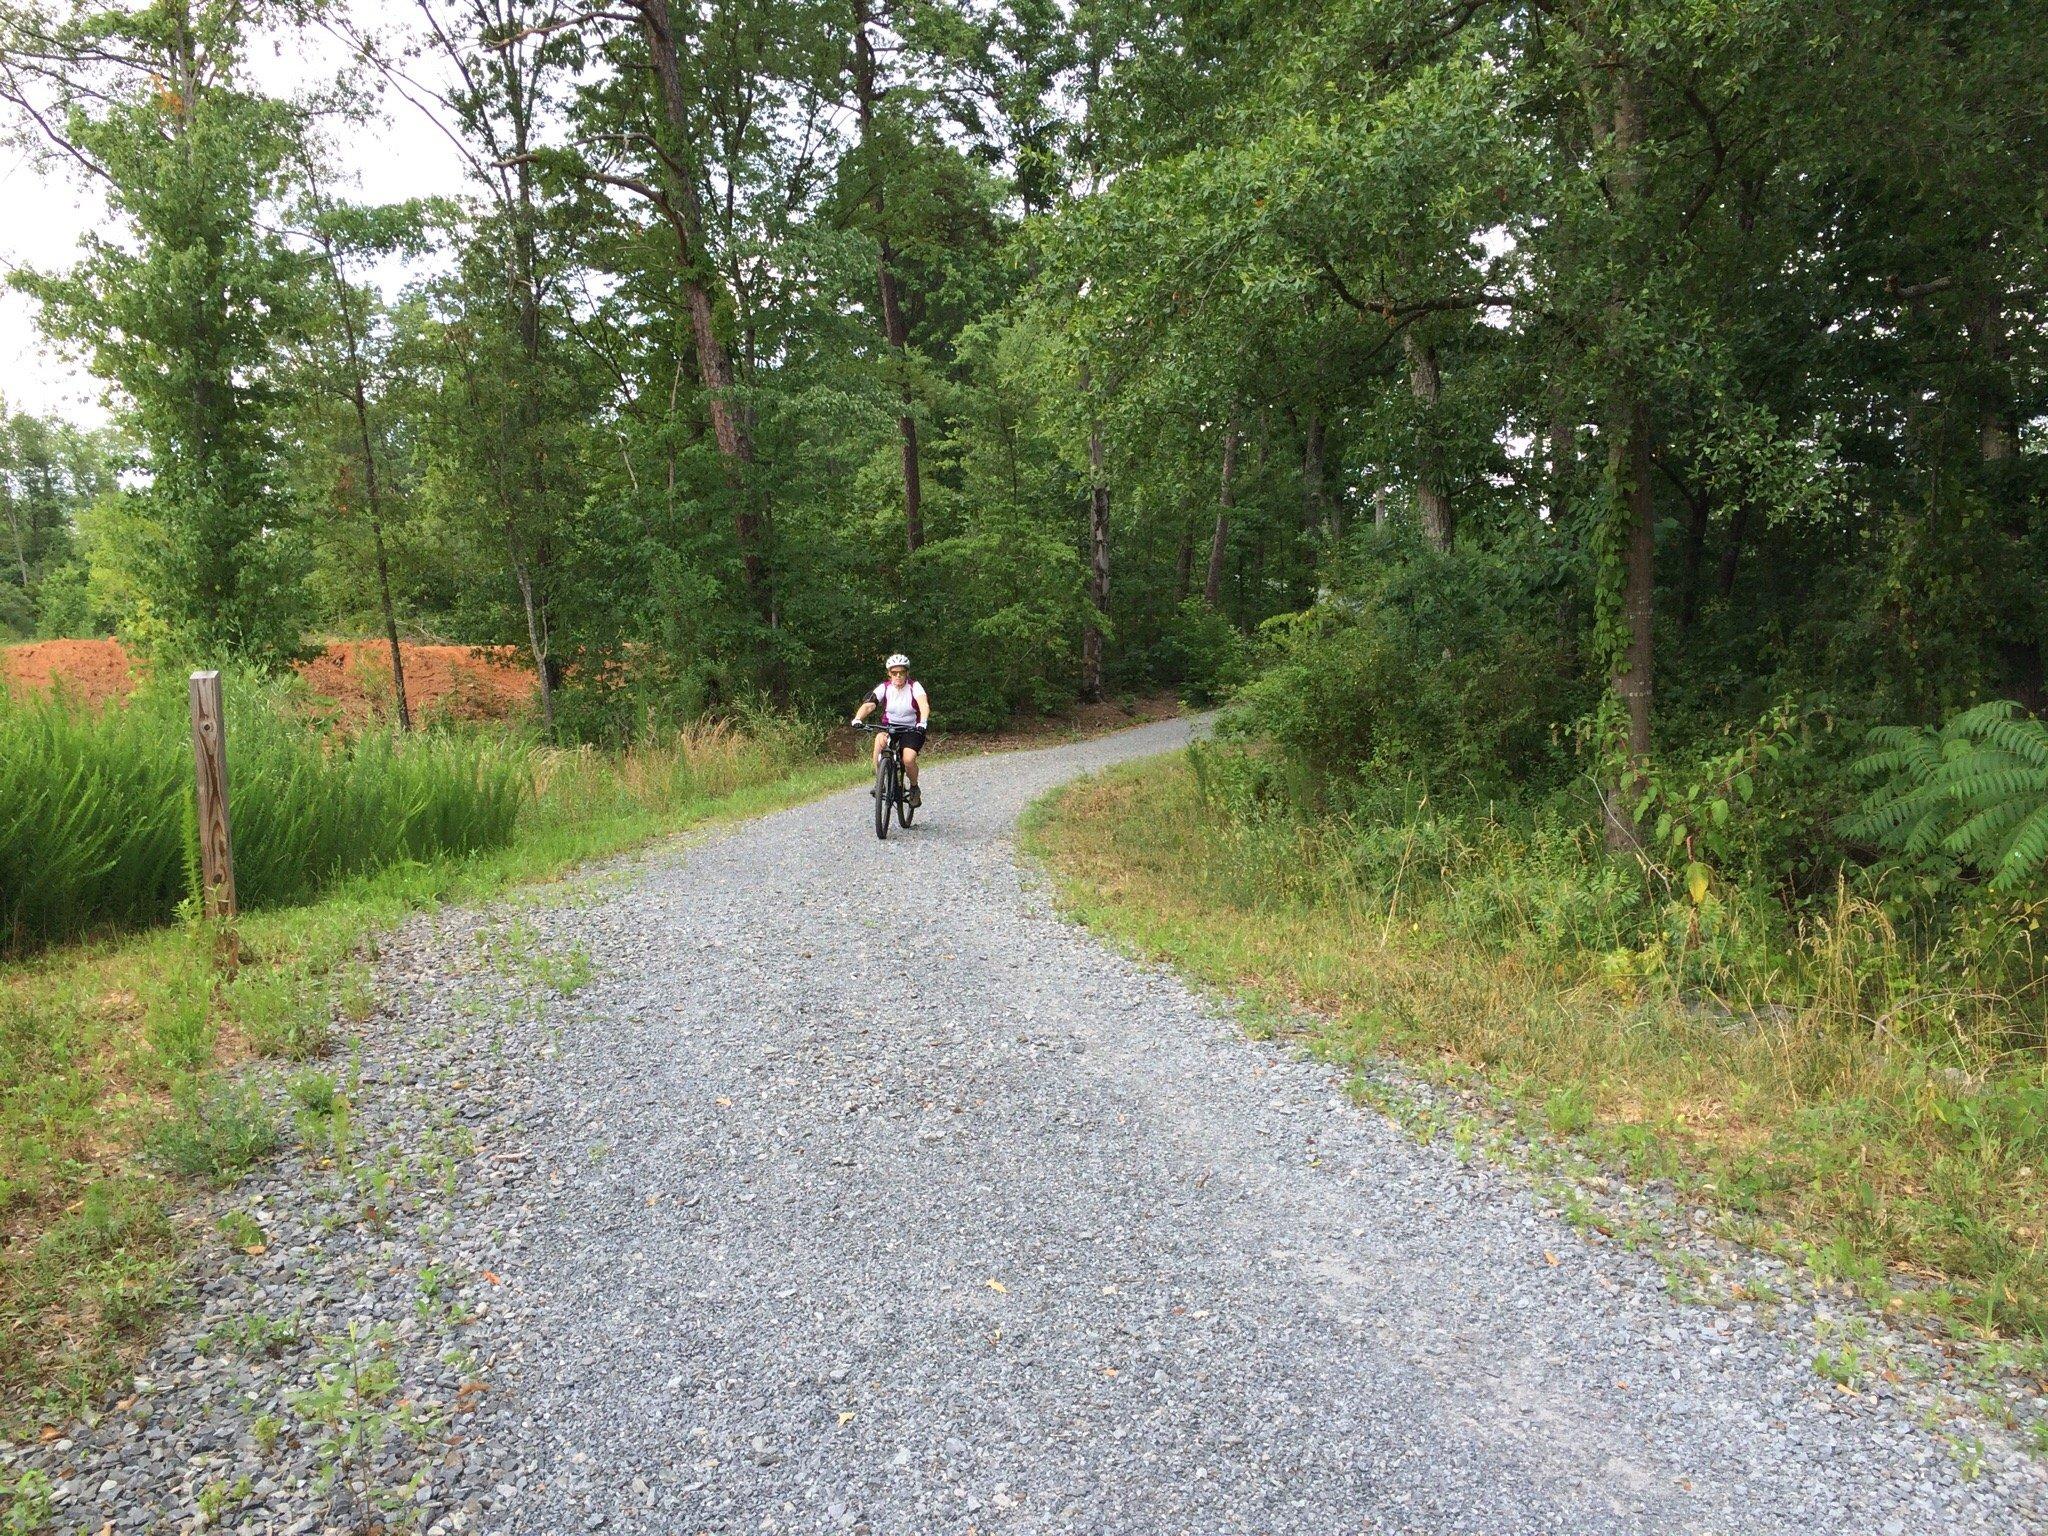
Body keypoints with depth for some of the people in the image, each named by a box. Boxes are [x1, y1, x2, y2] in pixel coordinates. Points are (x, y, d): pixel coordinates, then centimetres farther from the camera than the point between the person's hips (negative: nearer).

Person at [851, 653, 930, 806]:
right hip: (889, 727, 2)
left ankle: (914, 788, 5)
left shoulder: (914, 686, -11)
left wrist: (922, 723, -49)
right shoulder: (884, 688, -6)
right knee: (880, 739, -33)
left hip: (911, 730, -2)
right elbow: (868, 705, -19)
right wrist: (857, 719, -39)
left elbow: (924, 705, -29)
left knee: (908, 759, -28)